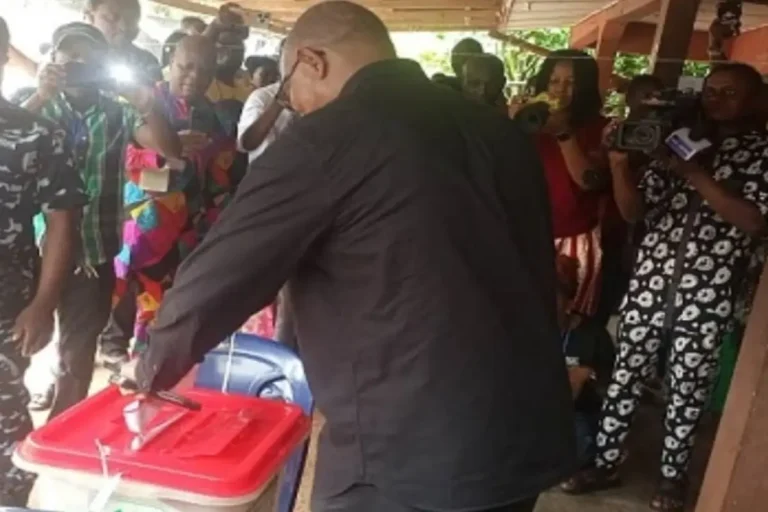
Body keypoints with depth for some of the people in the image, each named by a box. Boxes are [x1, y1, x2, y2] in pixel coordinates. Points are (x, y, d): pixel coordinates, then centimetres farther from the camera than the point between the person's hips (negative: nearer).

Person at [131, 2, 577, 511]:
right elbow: (537, 269, 13)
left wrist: (152, 368, 12)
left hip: (409, 453, -7)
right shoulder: (498, 129, 8)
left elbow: (215, 277, -7)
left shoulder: (326, 140, -13)